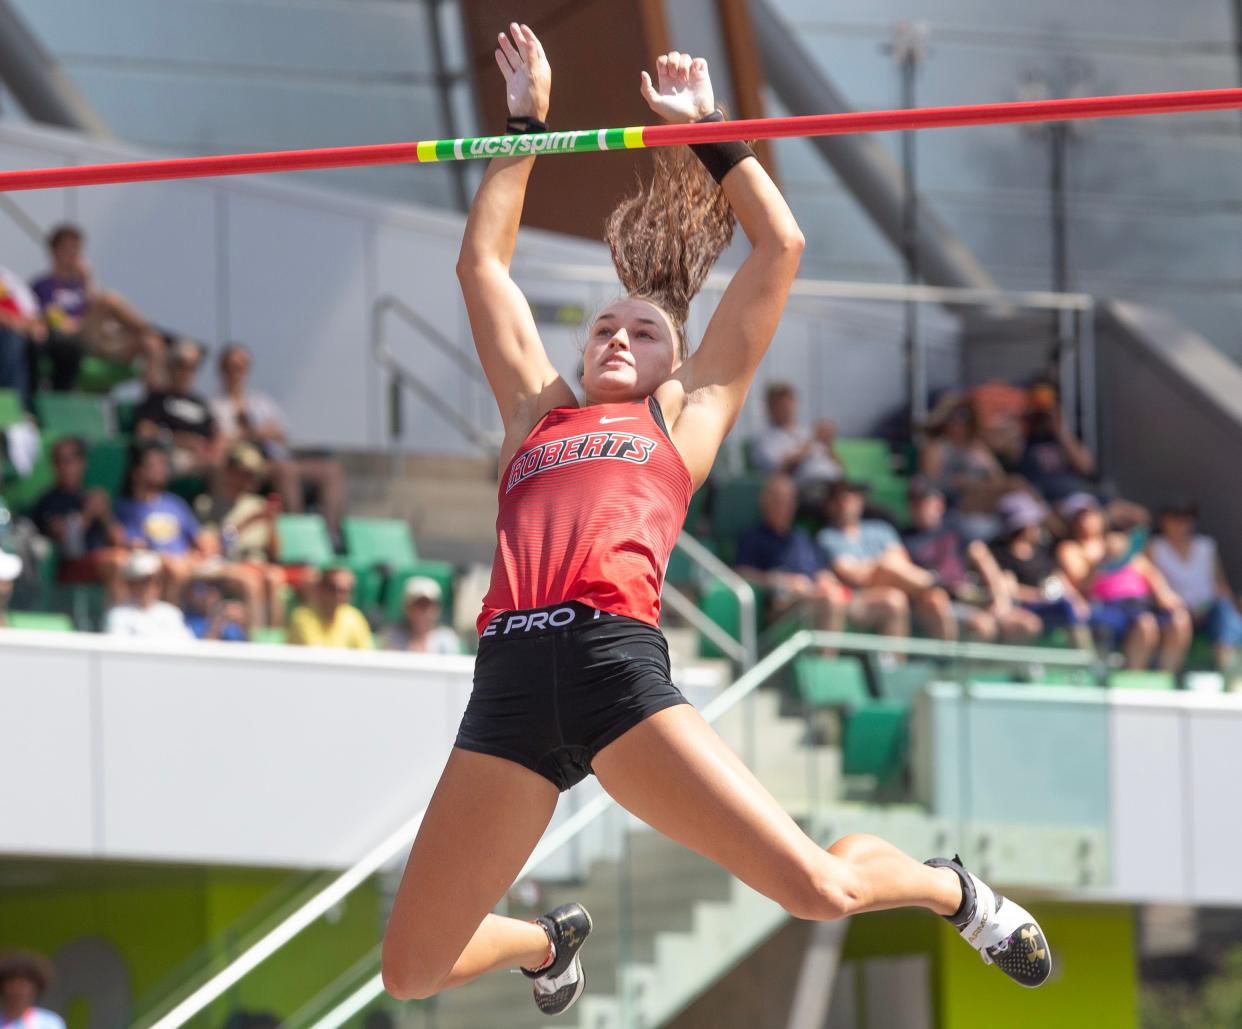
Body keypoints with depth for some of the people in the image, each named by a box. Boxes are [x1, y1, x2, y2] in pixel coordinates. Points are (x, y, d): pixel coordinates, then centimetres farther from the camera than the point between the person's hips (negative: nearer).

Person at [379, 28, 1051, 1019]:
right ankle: (550, 940, 39)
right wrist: (528, 126, 40)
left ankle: (954, 891, 23)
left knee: (819, 887, -14)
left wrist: (708, 133, 33)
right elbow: (484, 266, 37)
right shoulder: (539, 414, 29)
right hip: (509, 675, 3)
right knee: (411, 971, 3)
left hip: (619, 665, -3)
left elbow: (779, 248, 25)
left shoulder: (685, 412, 23)